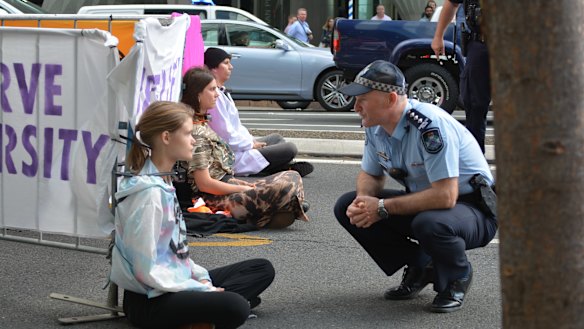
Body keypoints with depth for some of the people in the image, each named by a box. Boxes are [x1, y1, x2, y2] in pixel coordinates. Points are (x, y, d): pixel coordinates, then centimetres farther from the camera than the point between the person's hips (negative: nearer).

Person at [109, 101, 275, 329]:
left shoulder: (163, 182, 10)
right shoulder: (148, 193, -21)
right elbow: (147, 270, -22)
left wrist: (201, 278, 2)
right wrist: (202, 289, -15)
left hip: (172, 285, 11)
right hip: (148, 301, -11)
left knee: (262, 269, 12)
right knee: (234, 307, -34)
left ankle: (204, 303, -6)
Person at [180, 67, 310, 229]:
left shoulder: (202, 124, 15)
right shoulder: (196, 132, -16)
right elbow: (204, 184, -19)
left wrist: (243, 185, 9)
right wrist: (244, 189, -11)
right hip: (215, 199, -10)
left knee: (291, 177, 3)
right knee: (286, 187, -24)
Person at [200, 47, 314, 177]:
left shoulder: (222, 93, 12)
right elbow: (226, 135, -23)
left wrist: (252, 140, 6)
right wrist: (251, 144, -12)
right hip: (234, 157, -11)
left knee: (276, 138, 24)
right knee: (290, 149, -13)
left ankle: (286, 166, 6)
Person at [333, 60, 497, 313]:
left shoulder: (430, 126, -29)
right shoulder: (375, 125, -3)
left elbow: (445, 196, -34)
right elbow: (371, 174, 12)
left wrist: (382, 208, -27)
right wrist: (364, 200, -13)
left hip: (473, 208, -8)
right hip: (423, 201, 8)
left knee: (429, 223, -41)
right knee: (346, 207, -6)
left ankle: (457, 278, -6)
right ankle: (419, 268, 5)